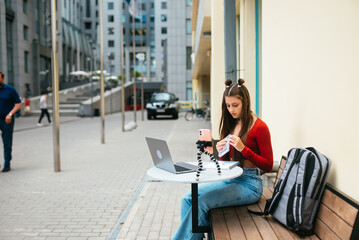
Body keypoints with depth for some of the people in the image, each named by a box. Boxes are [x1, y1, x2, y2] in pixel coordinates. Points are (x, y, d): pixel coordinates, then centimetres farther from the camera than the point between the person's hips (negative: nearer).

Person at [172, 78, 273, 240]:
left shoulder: (259, 127, -9)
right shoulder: (231, 123, 12)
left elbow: (268, 166, -11)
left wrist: (243, 148, -21)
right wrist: (221, 152, -6)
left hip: (249, 183, -7)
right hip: (228, 178, 7)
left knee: (202, 202, -24)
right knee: (188, 198, -11)